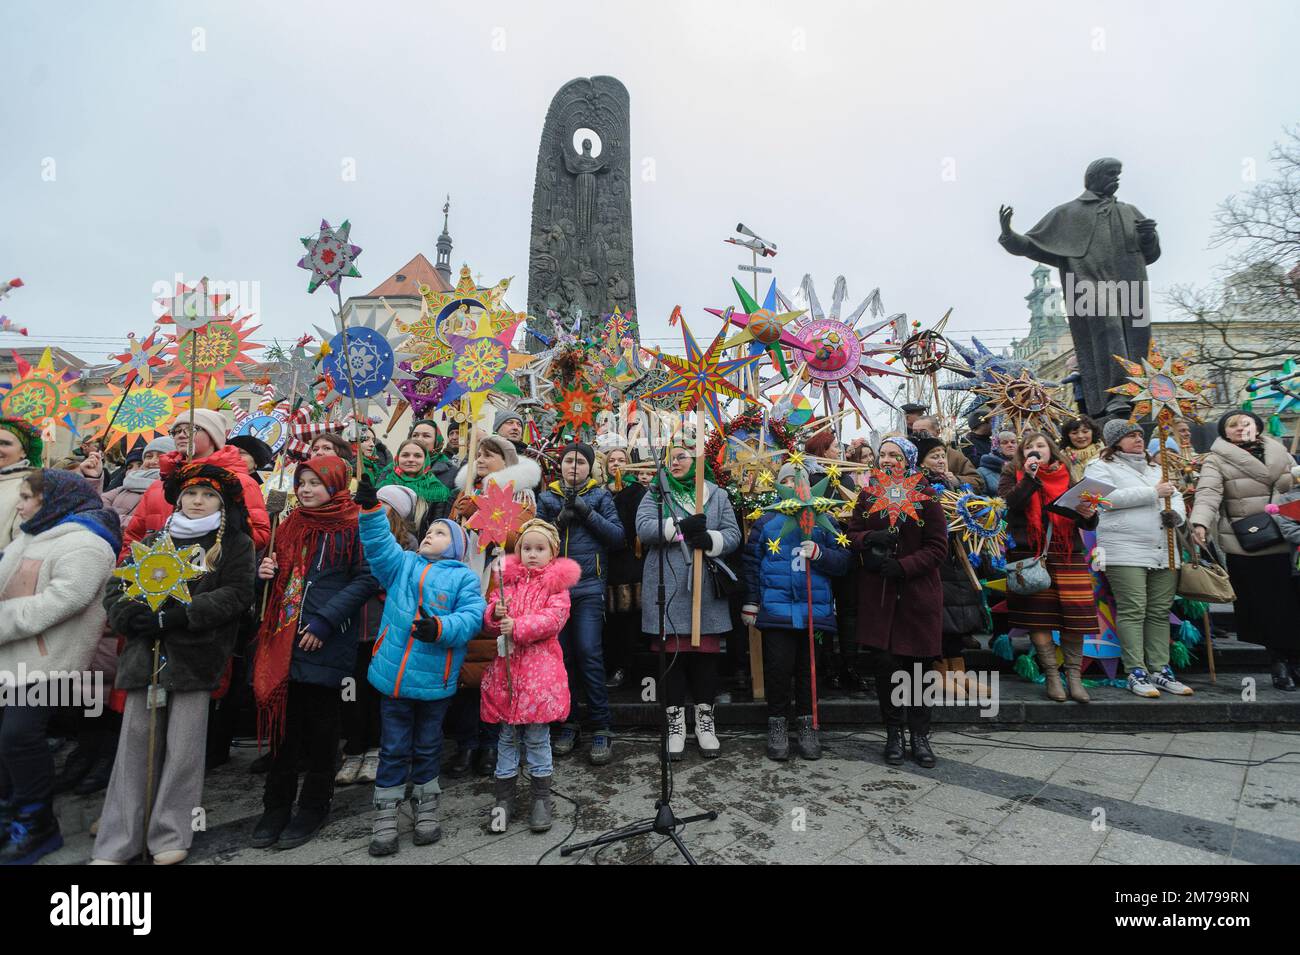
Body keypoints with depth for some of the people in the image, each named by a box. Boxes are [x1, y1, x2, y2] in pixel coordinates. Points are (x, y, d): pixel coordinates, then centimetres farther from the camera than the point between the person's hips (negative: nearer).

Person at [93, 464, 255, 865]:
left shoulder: (235, 544, 3)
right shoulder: (153, 541, 16)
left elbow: (237, 594, -8)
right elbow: (117, 587, 12)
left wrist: (174, 615, -15)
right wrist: (131, 614, -10)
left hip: (197, 655, -4)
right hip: (146, 652, 4)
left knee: (183, 747, 1)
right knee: (136, 742, 6)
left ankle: (172, 836, 13)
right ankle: (117, 842, 16)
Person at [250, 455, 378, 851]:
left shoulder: (352, 526, -8)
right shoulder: (291, 525, 13)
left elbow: (367, 579, -14)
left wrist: (324, 621, -18)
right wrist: (267, 571, 2)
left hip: (327, 642, -6)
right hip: (283, 638, 6)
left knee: (320, 725, 7)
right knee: (283, 721, 13)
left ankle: (314, 807, 24)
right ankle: (277, 806, 28)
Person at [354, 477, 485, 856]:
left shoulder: (463, 577, -3)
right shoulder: (402, 564, 9)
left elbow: (471, 617, -13)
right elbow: (379, 545, -4)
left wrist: (441, 627, -29)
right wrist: (370, 510, -17)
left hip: (435, 681, -2)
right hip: (393, 676, 2)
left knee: (427, 748, 17)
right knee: (393, 748, 13)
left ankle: (425, 808, 35)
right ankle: (386, 815, 28)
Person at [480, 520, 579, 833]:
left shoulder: (557, 584, -2)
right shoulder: (508, 580, 9)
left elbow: (553, 618, -15)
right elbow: (489, 619, 9)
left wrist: (517, 627, -21)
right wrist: (496, 614, -14)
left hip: (540, 669, -3)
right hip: (506, 667, 4)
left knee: (537, 737, 6)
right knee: (507, 736, 13)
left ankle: (540, 797, 23)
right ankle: (504, 797, 27)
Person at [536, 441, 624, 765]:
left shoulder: (600, 496, 6)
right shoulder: (547, 497, 11)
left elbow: (617, 535, -3)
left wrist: (586, 512, -12)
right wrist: (560, 520, -11)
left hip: (589, 585, -2)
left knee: (589, 653, -8)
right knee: (560, 653, 6)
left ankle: (601, 728, 3)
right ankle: (567, 722, 21)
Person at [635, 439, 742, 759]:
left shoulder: (716, 495, 11)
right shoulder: (656, 494, 8)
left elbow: (733, 535, 4)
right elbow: (644, 528, -8)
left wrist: (710, 539, -16)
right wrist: (681, 525, -19)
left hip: (707, 591, 1)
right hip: (669, 590, -1)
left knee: (706, 653, 6)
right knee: (672, 652, 4)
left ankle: (705, 720, 24)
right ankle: (675, 723, 19)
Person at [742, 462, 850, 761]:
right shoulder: (766, 522, 6)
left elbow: (842, 562, 4)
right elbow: (751, 564, 4)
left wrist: (819, 554, -14)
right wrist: (750, 602, 0)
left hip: (814, 608, 2)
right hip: (776, 609, -1)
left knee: (808, 668, 10)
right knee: (778, 667, -2)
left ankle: (806, 725, 26)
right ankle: (777, 725, 17)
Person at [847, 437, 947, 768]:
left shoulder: (925, 497, -1)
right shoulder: (867, 495, 8)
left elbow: (938, 546, -4)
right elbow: (851, 534, 8)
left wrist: (903, 566, -15)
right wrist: (870, 539, -14)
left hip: (918, 592, -1)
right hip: (878, 593, 2)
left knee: (917, 663, 4)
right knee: (886, 662, 1)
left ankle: (920, 734, 22)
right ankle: (893, 733, 18)